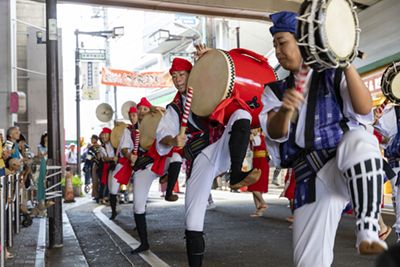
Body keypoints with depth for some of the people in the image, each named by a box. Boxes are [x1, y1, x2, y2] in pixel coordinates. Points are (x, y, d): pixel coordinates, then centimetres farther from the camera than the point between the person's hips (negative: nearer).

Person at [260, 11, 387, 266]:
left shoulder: (333, 76, 8)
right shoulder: (275, 90, 15)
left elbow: (364, 110, -11)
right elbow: (275, 133, -5)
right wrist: (284, 110, -28)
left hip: (349, 168, -3)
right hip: (312, 179, 3)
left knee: (358, 138, -38)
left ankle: (368, 231, -36)